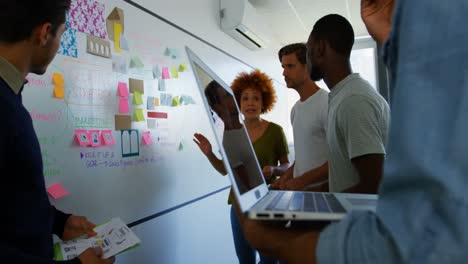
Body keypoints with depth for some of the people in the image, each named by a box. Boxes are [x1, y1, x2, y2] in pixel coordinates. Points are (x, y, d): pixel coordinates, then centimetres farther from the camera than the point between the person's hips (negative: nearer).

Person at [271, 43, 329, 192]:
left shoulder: (327, 103, -14)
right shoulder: (295, 109, 11)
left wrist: (302, 180, -18)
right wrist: (286, 177, 6)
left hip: (320, 190, -6)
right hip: (299, 188, 7)